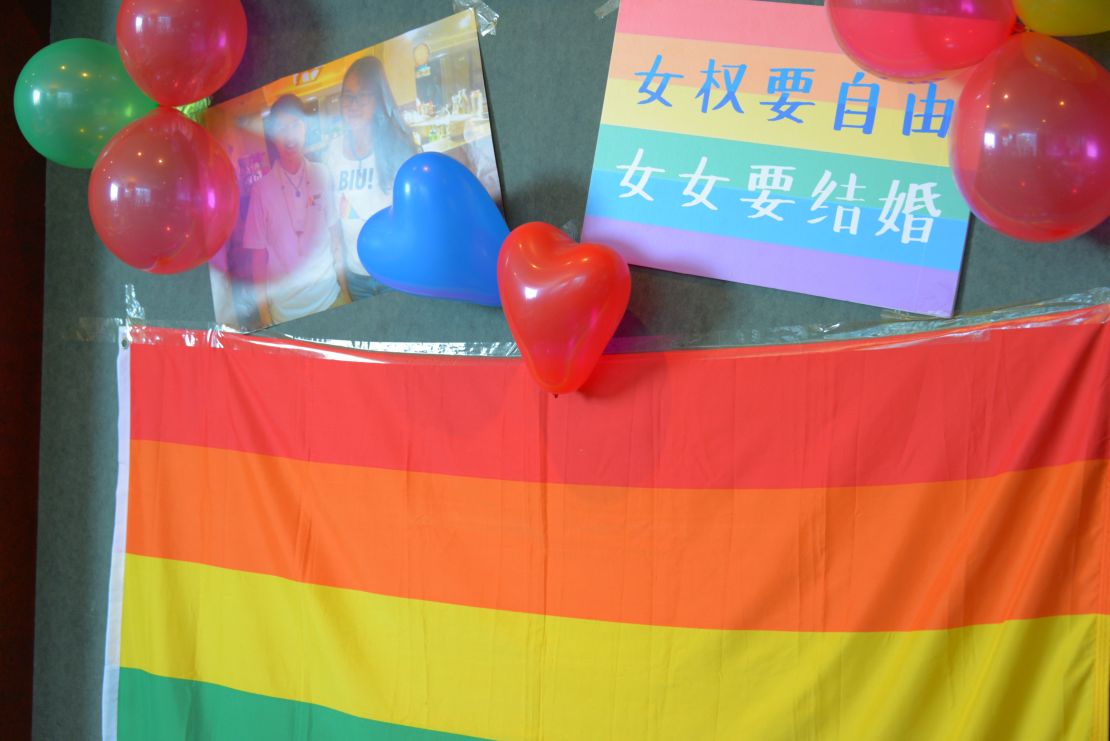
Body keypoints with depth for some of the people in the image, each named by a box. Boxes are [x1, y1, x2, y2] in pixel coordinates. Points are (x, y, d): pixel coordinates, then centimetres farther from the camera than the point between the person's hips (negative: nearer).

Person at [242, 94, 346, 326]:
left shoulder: (322, 176, 1)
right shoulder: (262, 189, -7)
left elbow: (335, 238, 7)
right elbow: (258, 256, -3)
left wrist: (346, 291, 4)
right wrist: (265, 317, -5)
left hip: (330, 298, 2)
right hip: (285, 310, -2)